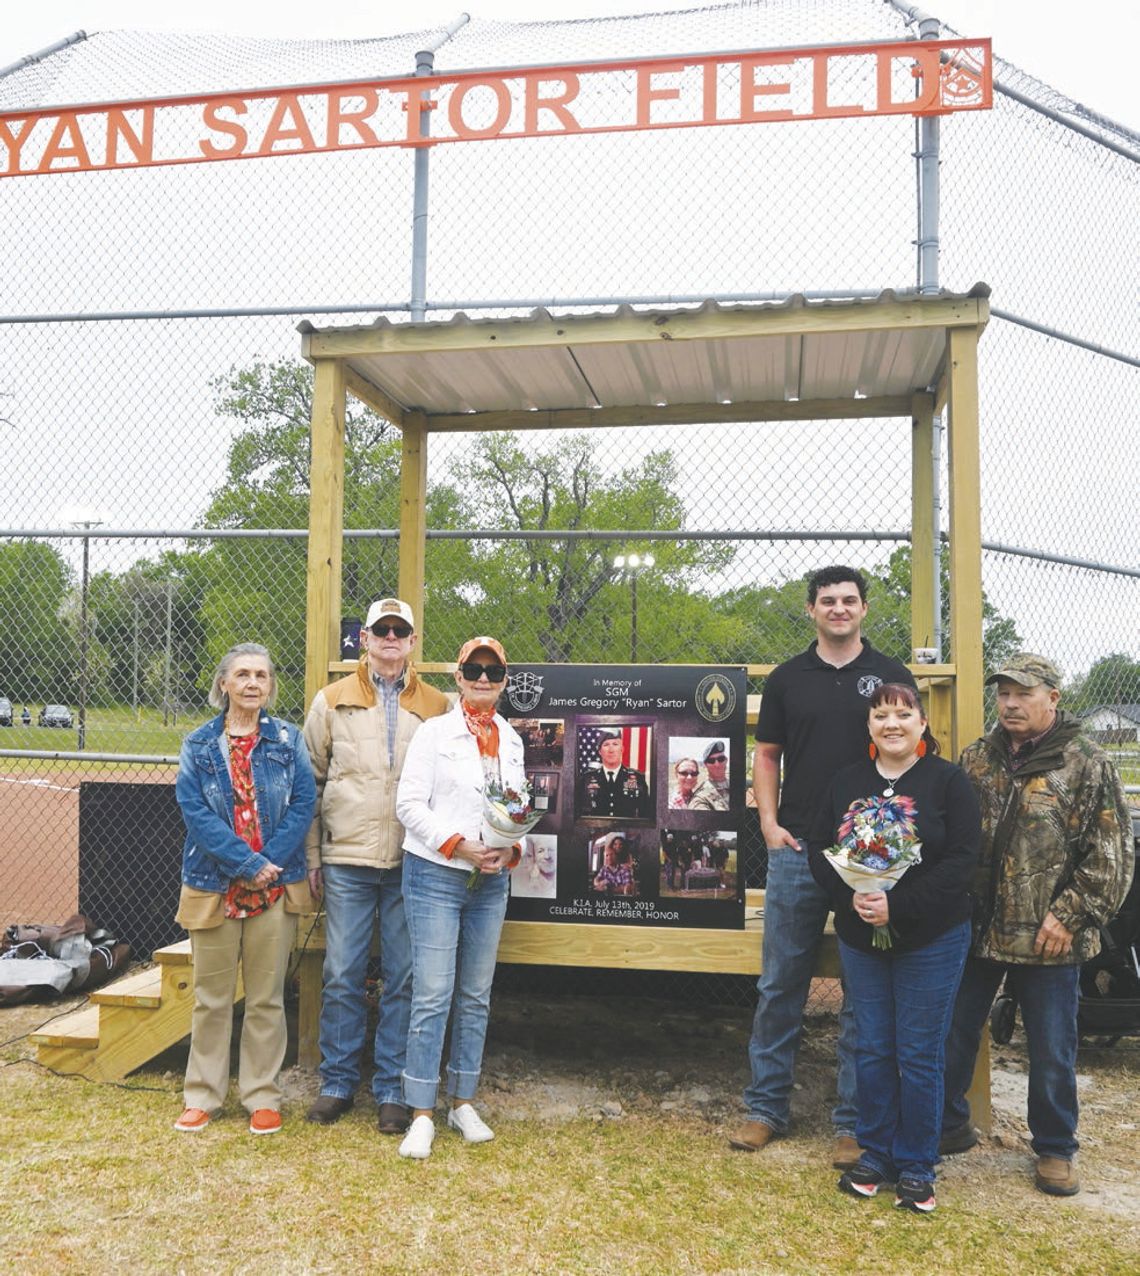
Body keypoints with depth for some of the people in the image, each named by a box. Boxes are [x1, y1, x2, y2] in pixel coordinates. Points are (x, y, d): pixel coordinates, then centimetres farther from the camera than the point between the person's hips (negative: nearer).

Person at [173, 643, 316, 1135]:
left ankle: (262, 1096, 20)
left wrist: (271, 862, -15)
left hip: (276, 888, 0)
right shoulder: (198, 745, 2)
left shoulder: (288, 740, 4)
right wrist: (248, 864, -15)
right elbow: (195, 812, -8)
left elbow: (303, 804, -3)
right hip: (214, 887, 0)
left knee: (266, 998, 8)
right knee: (211, 997, 10)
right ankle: (202, 1095, 24)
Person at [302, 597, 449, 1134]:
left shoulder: (437, 707, 7)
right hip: (347, 862, 0)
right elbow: (311, 782, 9)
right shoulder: (332, 701, 8)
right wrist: (312, 856, 4)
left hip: (413, 864, 0)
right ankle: (337, 1083, 21)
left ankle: (392, 1089, 18)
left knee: (404, 979, 5)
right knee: (342, 977, 5)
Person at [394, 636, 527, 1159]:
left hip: (491, 881, 5)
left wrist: (512, 849, -3)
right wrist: (459, 845, -16)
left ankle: (462, 1102, 24)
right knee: (432, 995, -6)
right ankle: (422, 1115, 4)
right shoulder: (434, 732, -3)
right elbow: (409, 805, -8)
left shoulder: (511, 739, 11)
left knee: (476, 996, 11)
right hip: (436, 876, -5)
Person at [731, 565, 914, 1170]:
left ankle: (854, 1121, 19)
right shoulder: (787, 678, 9)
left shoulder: (891, 676, 5)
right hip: (797, 849, 2)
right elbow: (766, 755, 11)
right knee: (780, 985, 8)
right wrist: (769, 822, -2)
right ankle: (767, 1107, 21)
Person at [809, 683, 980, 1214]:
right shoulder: (847, 782, 5)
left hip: (931, 940, -3)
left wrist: (898, 905, -22)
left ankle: (916, 1165, 21)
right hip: (860, 938, 3)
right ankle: (874, 1154, 27)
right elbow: (818, 850, 1)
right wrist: (851, 895, -17)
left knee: (919, 1054, 5)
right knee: (871, 1049, 12)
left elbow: (961, 858, -15)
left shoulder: (947, 780, -7)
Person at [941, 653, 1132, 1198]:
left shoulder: (1087, 765, -6)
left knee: (1052, 1049, 9)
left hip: (1046, 939, -4)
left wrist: (1069, 914, -14)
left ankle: (1055, 1149, 28)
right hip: (974, 929, 4)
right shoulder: (976, 759, 7)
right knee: (953, 1033, 13)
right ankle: (948, 1126, 32)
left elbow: (1110, 855, -8)